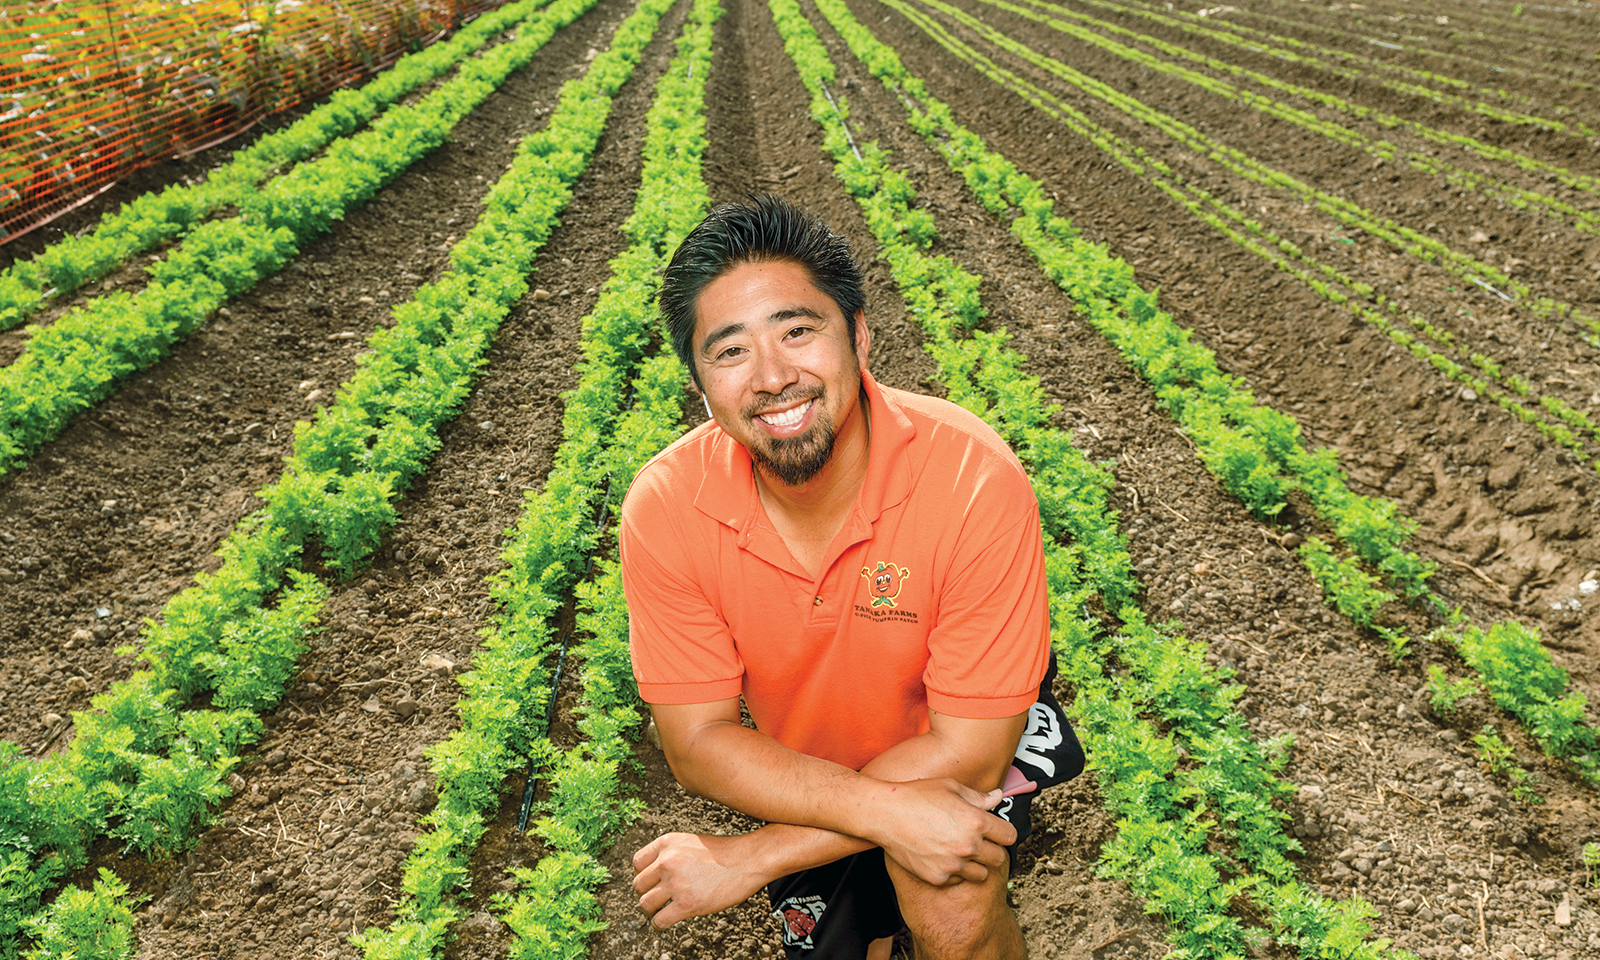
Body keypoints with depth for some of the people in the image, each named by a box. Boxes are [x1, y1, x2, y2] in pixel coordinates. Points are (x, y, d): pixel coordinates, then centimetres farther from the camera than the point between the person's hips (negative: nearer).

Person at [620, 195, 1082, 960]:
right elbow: (698, 744, -19)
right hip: (811, 785, 3)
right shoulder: (663, 510, -25)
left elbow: (967, 752, -28)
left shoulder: (972, 478, -34)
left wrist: (754, 857, -29)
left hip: (955, 750, -3)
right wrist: (885, 809, -34)